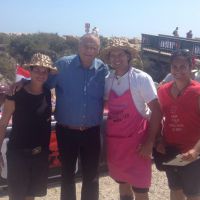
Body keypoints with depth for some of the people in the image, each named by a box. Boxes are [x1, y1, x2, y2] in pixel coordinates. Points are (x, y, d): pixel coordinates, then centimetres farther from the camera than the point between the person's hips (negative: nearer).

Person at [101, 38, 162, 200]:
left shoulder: (142, 78, -11)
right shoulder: (108, 80, 3)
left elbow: (156, 111, -11)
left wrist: (150, 142, -15)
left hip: (136, 139, -5)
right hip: (114, 139, 5)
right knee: (121, 180, 20)